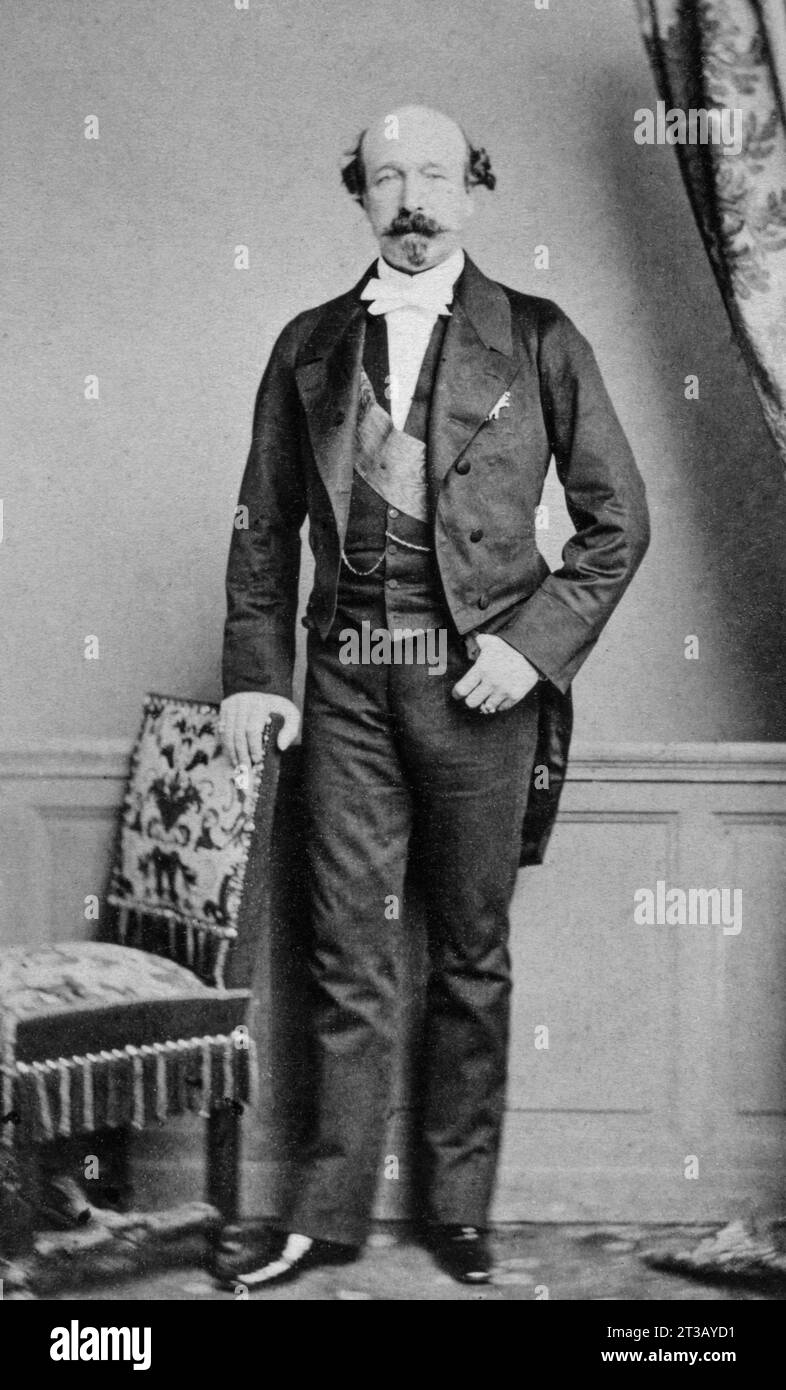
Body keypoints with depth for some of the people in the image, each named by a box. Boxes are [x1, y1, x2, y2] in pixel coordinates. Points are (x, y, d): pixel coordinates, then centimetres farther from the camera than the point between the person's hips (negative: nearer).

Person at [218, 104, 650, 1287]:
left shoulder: (537, 338, 3)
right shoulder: (310, 344, 11)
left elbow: (618, 517, 3)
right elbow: (265, 525, 13)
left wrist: (536, 642, -8)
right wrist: (254, 672, 4)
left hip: (479, 674, -2)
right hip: (347, 677, 2)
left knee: (471, 956, 7)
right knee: (349, 956, 5)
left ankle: (459, 1208, 19)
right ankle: (330, 1212, 14)